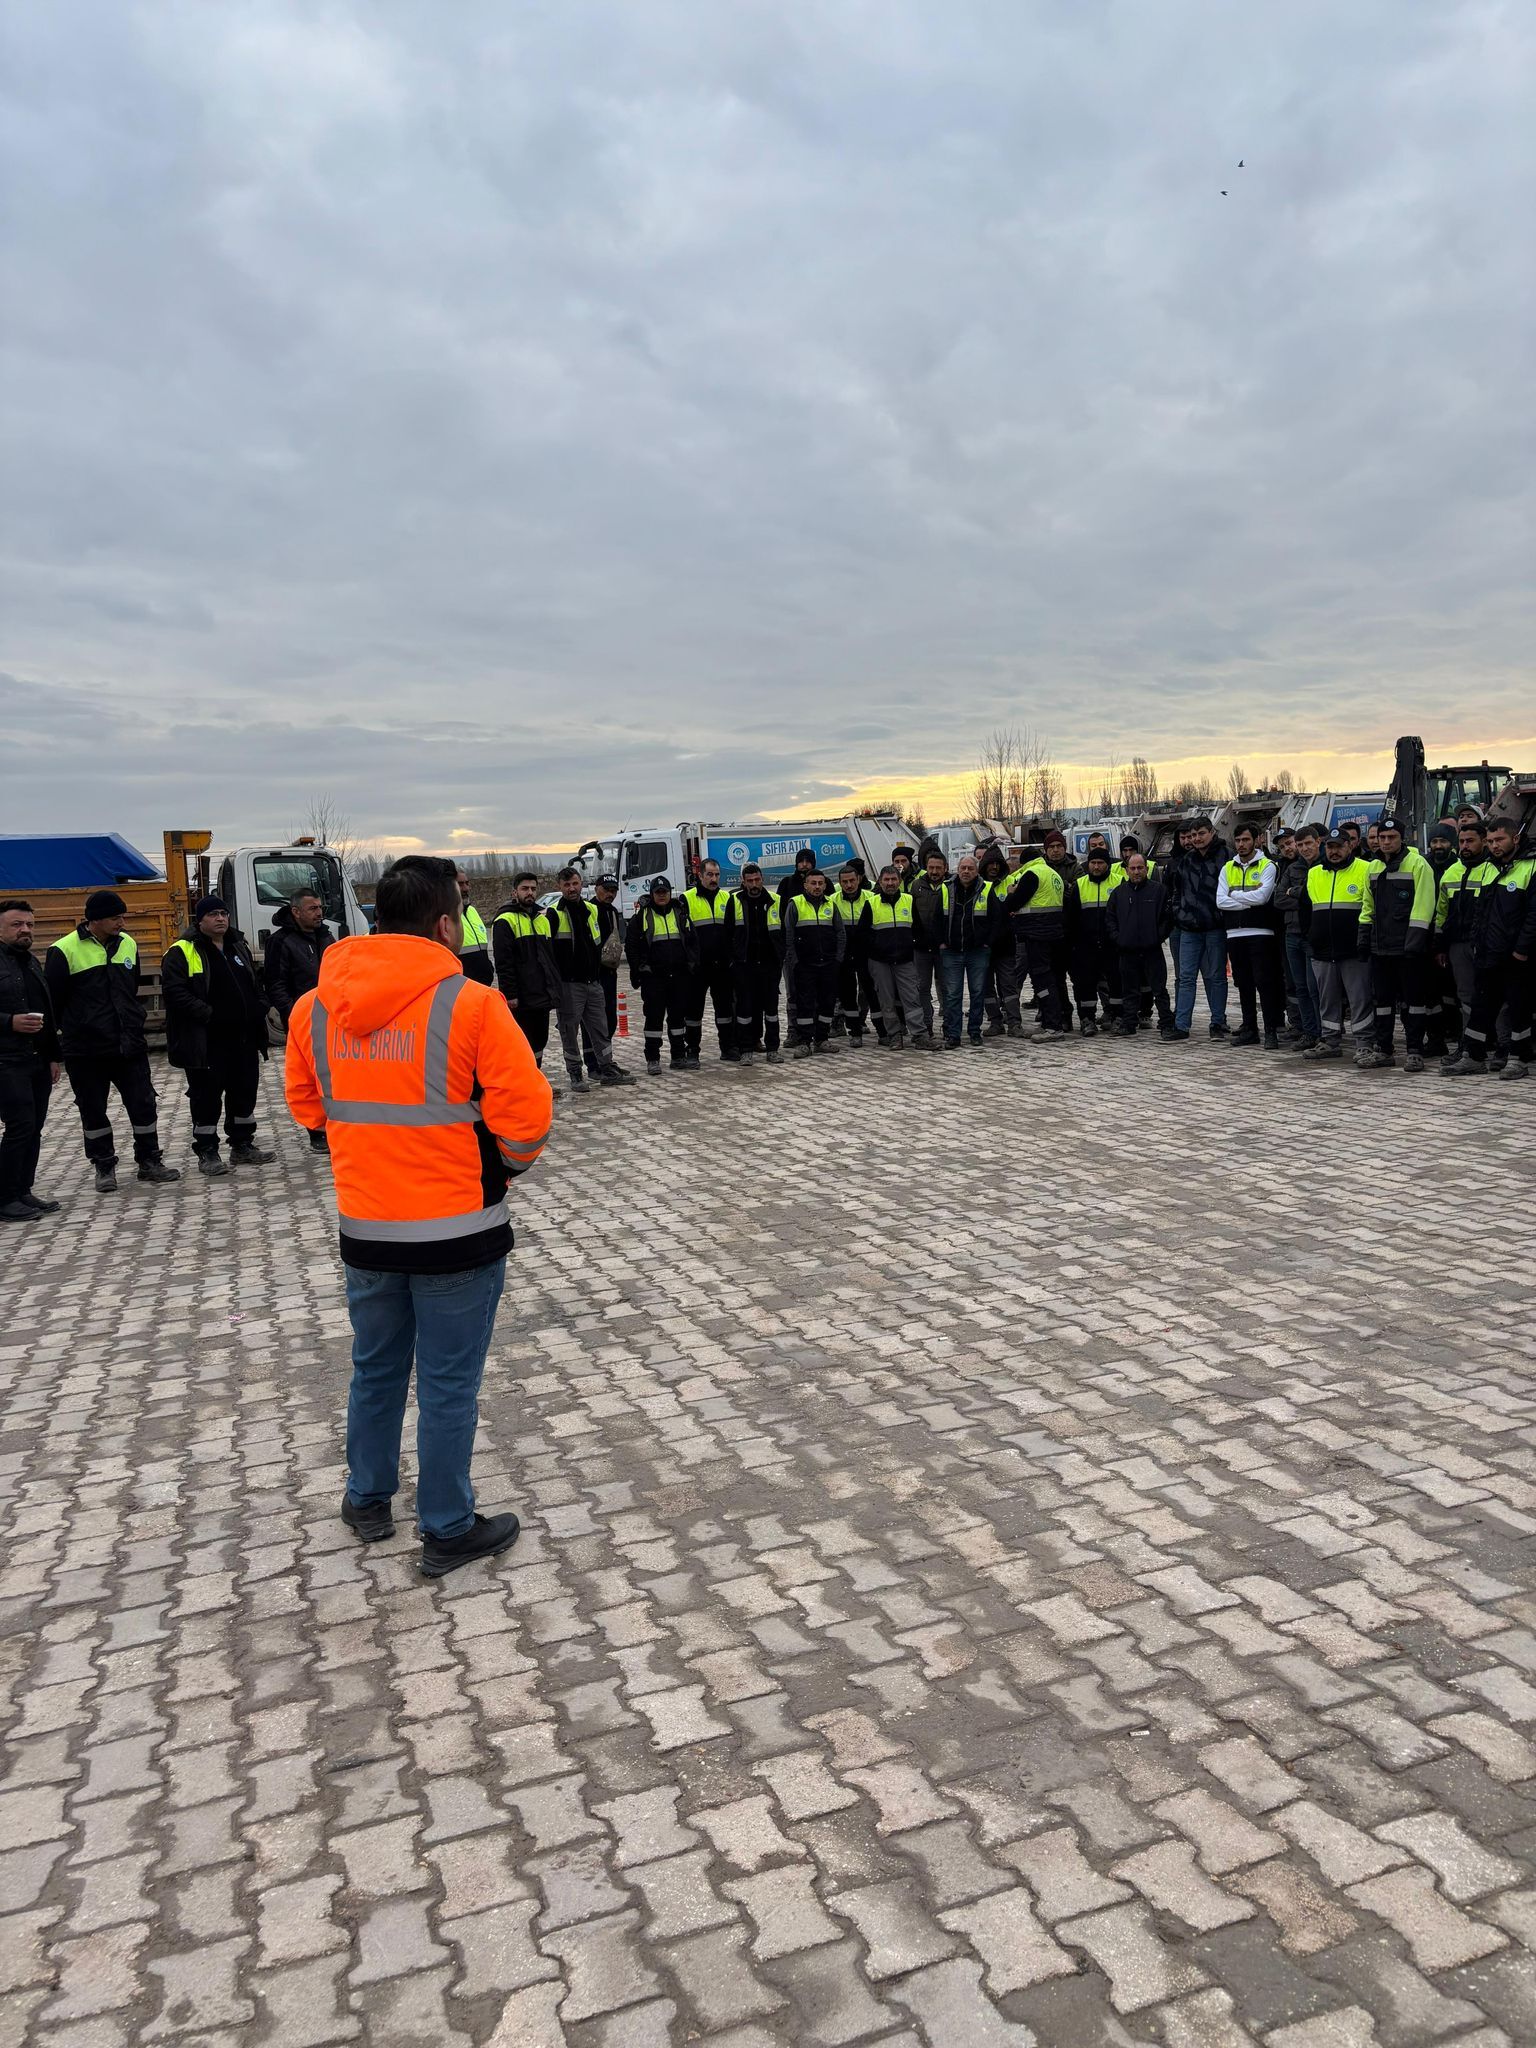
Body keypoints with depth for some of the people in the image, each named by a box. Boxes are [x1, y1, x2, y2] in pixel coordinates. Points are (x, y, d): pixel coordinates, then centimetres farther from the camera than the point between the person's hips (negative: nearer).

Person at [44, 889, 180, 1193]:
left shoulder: (128, 944, 5)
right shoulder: (65, 950, -12)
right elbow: (52, 998, -5)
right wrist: (73, 1029, 1)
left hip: (130, 1045, 4)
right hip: (86, 1050, -4)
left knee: (143, 1103, 5)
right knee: (93, 1110, 8)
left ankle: (149, 1161, 18)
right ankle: (104, 1167, 21)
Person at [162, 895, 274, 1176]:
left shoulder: (238, 947, 15)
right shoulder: (182, 952, -8)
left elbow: (255, 984, 24)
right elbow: (174, 992, -17)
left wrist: (259, 1008, 7)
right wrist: (207, 1014, -22)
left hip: (243, 1038, 7)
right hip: (206, 1043, -7)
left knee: (245, 1091, 13)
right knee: (206, 1096, 0)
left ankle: (242, 1146, 25)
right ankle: (206, 1153, 9)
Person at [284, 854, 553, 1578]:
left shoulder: (314, 1007, -2)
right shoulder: (470, 1004, -17)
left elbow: (305, 1105, 12)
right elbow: (525, 1114, -17)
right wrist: (508, 1165, 3)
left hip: (365, 1227, 5)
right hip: (458, 1230, -5)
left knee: (375, 1369, 23)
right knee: (449, 1385, 9)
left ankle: (367, 1501, 40)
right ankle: (447, 1532, 23)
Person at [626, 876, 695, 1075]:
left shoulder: (680, 913, 10)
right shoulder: (642, 915, -1)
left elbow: (692, 941, 15)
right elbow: (630, 944, 0)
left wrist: (690, 966, 8)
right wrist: (638, 969, -5)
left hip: (679, 975, 4)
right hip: (653, 976, -4)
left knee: (678, 1015, 9)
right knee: (654, 1017, -1)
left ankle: (679, 1057, 17)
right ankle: (652, 1059, 5)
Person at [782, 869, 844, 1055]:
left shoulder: (830, 905, 11)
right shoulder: (795, 904, -1)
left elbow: (841, 933, 14)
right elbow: (788, 935, -3)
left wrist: (838, 957, 6)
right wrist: (793, 960, -8)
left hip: (828, 964, 4)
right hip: (803, 964, -4)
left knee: (828, 1002, 7)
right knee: (804, 1004, -4)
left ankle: (821, 1039, 17)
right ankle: (803, 1042, 0)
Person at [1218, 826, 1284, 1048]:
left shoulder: (1267, 866, -1)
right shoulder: (1227, 868, 13)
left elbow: (1261, 896, -16)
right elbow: (1220, 901, 0)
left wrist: (1235, 895, -4)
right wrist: (1249, 900, -9)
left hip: (1260, 933, -5)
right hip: (1235, 934, 5)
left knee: (1264, 982, -7)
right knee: (1243, 984, 10)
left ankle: (1271, 1031, -4)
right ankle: (1249, 1029, 17)